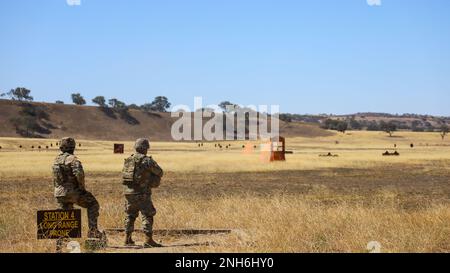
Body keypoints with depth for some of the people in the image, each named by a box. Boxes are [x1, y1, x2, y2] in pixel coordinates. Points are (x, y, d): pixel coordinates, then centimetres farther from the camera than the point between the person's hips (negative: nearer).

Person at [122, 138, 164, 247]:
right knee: (147, 215, -3)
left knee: (130, 215, 19)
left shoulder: (128, 160, 10)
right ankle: (148, 240, -10)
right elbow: (159, 172, -2)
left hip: (128, 192, 6)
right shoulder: (147, 160, -9)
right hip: (141, 193, -6)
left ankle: (127, 239, 22)